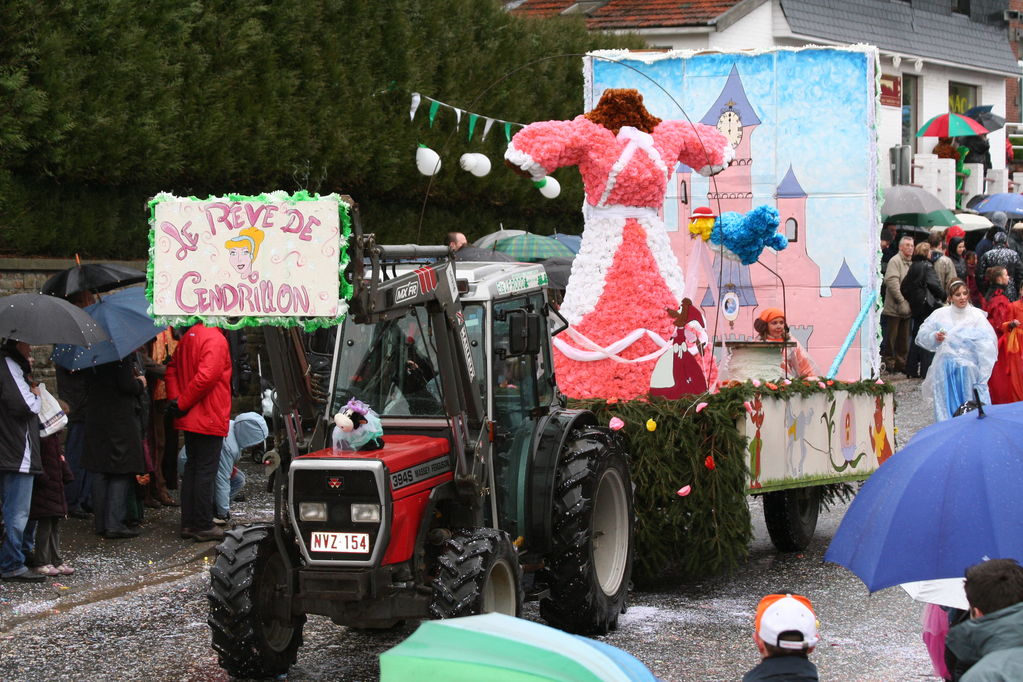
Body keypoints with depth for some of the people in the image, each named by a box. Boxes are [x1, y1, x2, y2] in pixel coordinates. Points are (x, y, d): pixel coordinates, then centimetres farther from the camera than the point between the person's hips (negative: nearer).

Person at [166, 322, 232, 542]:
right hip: (210, 420, -9)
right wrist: (182, 403, -16)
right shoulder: (215, 338, -17)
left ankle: (188, 523, 17)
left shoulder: (188, 336, 11)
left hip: (189, 420, 9)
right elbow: (206, 376, -26)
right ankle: (203, 526, -1)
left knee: (192, 467, 14)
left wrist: (176, 399, 4)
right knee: (206, 470, -4)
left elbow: (172, 370, 15)